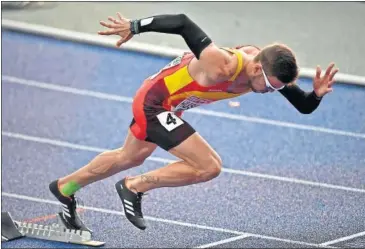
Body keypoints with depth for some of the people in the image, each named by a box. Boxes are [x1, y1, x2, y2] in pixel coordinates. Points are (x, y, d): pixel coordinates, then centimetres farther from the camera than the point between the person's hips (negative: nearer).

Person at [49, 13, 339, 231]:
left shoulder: (267, 66, -16)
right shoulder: (223, 66, -39)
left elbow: (304, 107, -10)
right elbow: (182, 23, -36)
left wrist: (317, 93, -32)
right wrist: (134, 27, -27)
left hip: (167, 104, 9)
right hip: (155, 102, -9)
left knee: (130, 157, 30)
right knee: (209, 166, -17)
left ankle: (65, 188, 51)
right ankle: (134, 188, 0)